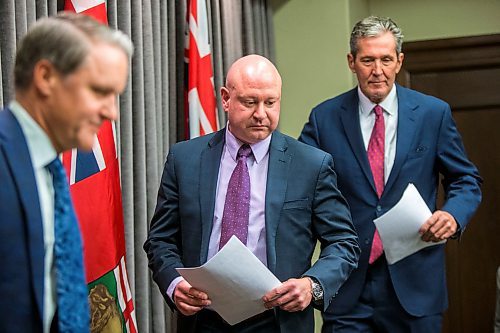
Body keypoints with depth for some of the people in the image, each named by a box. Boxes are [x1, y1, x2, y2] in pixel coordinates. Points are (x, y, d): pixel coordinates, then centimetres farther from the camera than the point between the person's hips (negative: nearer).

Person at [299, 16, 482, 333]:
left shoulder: (434, 113, 2)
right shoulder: (324, 118, 2)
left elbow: (467, 181, 9)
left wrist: (453, 214, -12)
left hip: (414, 282, 1)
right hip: (347, 284, 0)